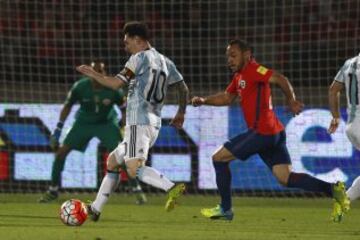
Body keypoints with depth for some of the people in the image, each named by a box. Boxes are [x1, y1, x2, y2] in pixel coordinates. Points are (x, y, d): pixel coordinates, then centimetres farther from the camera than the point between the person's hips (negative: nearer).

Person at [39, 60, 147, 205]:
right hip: (84, 123, 1)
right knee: (61, 151, -9)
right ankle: (53, 190, 7)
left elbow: (124, 109, -5)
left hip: (107, 123, -1)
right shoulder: (80, 87, -20)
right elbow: (67, 106, -5)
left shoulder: (113, 89, -21)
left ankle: (137, 190, -5)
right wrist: (58, 130, -6)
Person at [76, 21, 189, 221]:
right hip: (154, 124, 9)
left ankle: (172, 188, -41)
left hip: (138, 122, -9)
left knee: (135, 169, -21)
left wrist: (92, 74, 4)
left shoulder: (140, 58, -4)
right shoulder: (164, 62, 18)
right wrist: (181, 113, 30)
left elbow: (116, 83, -9)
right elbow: (183, 88, 17)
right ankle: (96, 208, 22)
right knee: (112, 161, 19)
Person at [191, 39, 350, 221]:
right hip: (274, 134, 9)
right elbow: (226, 98, 30)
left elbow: (280, 80, -21)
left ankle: (225, 209, 8)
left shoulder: (253, 70, -9)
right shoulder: (239, 76, 20)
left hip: (262, 132, -9)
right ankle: (332, 189, -12)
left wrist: (291, 101, -18)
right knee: (285, 178, 0)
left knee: (219, 158, 3)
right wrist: (204, 101, 16)